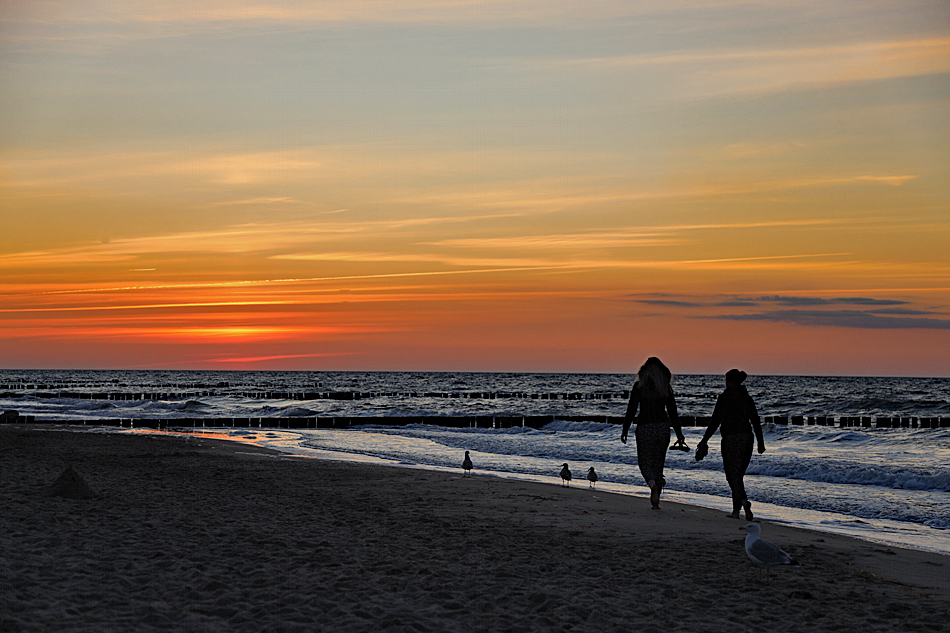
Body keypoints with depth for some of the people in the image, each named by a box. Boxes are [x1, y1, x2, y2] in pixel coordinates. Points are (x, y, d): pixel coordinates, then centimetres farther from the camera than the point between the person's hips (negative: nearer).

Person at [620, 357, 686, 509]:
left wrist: (625, 430, 4)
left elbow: (631, 410, -4)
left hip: (645, 428, -3)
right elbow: (672, 412, 6)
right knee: (658, 463, 12)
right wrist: (678, 433, 14)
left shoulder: (639, 386, -4)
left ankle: (653, 485, -25)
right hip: (663, 427, 3)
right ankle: (656, 501, 11)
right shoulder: (666, 387, 4)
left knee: (645, 462, 7)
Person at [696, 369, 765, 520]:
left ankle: (744, 502, -28)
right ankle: (736, 510, 15)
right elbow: (756, 422, 9)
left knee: (733, 475, -4)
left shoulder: (724, 397, -7)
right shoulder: (747, 399, 7)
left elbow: (715, 421, -9)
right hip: (747, 438, 5)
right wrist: (761, 443, 17)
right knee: (738, 474, 14)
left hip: (730, 438, -5)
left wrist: (704, 441, -3)